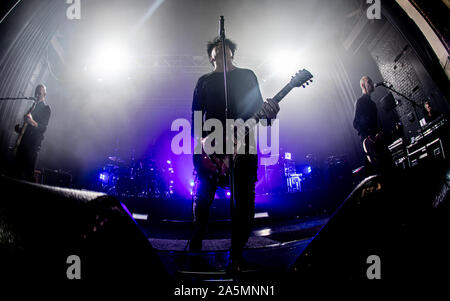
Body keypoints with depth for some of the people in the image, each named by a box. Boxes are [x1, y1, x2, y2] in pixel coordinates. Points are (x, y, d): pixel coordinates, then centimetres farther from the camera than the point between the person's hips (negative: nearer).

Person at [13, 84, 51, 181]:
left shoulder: (46, 108, -1)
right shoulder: (33, 107, 22)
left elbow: (43, 128, -12)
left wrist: (32, 122, -29)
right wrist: (19, 128, 12)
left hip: (34, 144, -7)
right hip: (24, 141, 8)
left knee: (29, 172, -12)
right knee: (17, 169, 3)